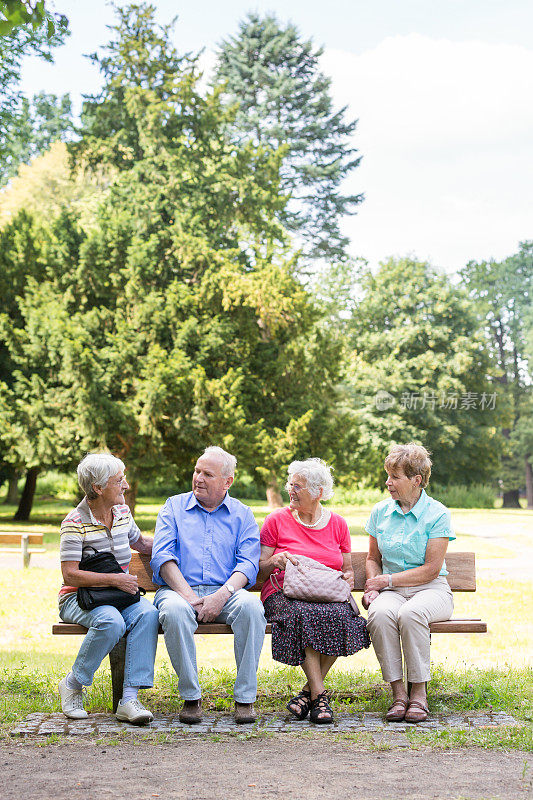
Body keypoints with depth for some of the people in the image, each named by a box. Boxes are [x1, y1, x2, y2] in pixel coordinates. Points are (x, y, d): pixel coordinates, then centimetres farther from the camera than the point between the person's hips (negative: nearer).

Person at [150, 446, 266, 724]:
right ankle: (190, 696, -21)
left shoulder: (241, 514, 15)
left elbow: (248, 563, 1)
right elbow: (162, 556, 1)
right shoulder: (174, 507, 14)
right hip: (179, 589, 0)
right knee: (175, 610, -36)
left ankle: (245, 697, -22)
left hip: (225, 592, 0)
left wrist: (221, 596, -18)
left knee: (250, 605, -33)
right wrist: (189, 596, -14)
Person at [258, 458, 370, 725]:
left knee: (340, 617, -33)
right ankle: (319, 695, -29)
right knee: (304, 615, -37)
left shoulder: (337, 524, 15)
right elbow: (261, 570, 8)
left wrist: (348, 579, -3)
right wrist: (275, 561, -13)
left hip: (329, 596, 2)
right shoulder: (276, 520, 9)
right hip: (285, 593, -2)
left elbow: (347, 570, 20)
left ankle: (308, 692, -19)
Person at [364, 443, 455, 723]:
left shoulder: (437, 514, -4)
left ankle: (419, 693, -24)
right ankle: (398, 693, -26)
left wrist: (388, 579, -12)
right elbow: (373, 558, 20)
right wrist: (372, 588, 1)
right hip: (391, 591, 3)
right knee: (380, 613, -33)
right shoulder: (380, 511, 10)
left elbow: (431, 569, -8)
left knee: (410, 613, -38)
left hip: (430, 589, -3)